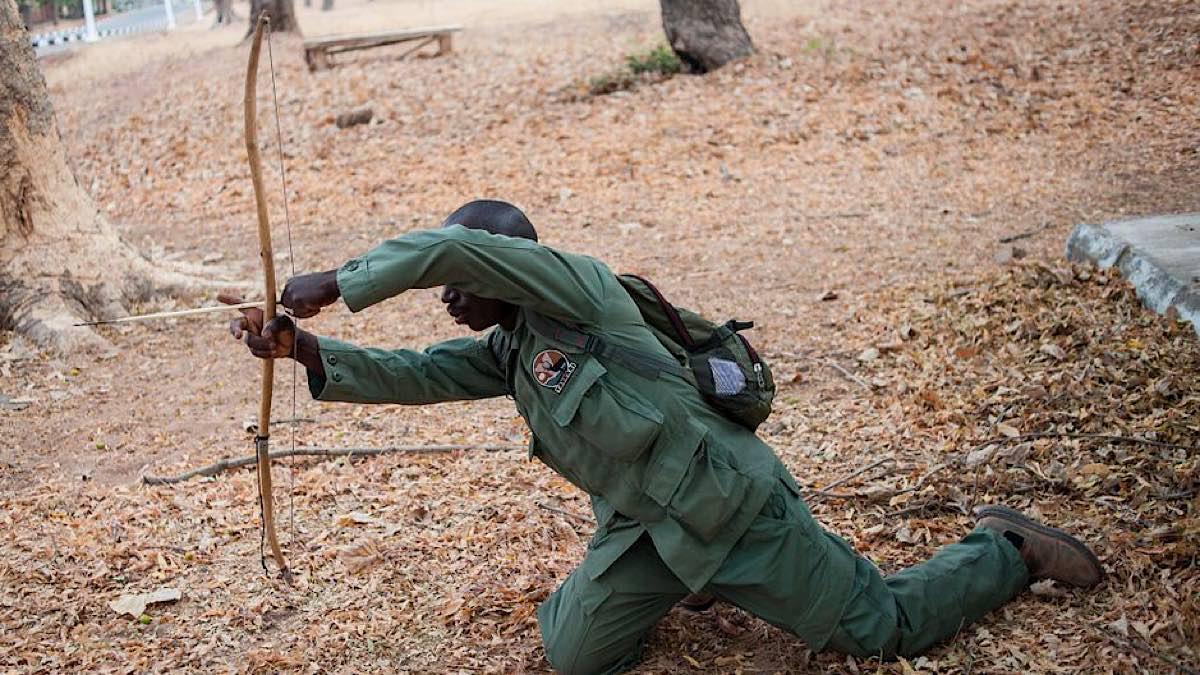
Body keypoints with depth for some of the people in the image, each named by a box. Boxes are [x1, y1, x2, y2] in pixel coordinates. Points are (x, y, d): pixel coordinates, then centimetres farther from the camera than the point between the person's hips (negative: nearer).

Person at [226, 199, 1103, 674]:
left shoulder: (579, 287, -18)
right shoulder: (503, 355, 7)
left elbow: (452, 246, -31)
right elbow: (411, 374, -4)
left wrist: (337, 286, -23)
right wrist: (305, 348, -16)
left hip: (733, 505, -8)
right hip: (644, 529, 8)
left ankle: (1007, 549, 28)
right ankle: (686, 585, 27)